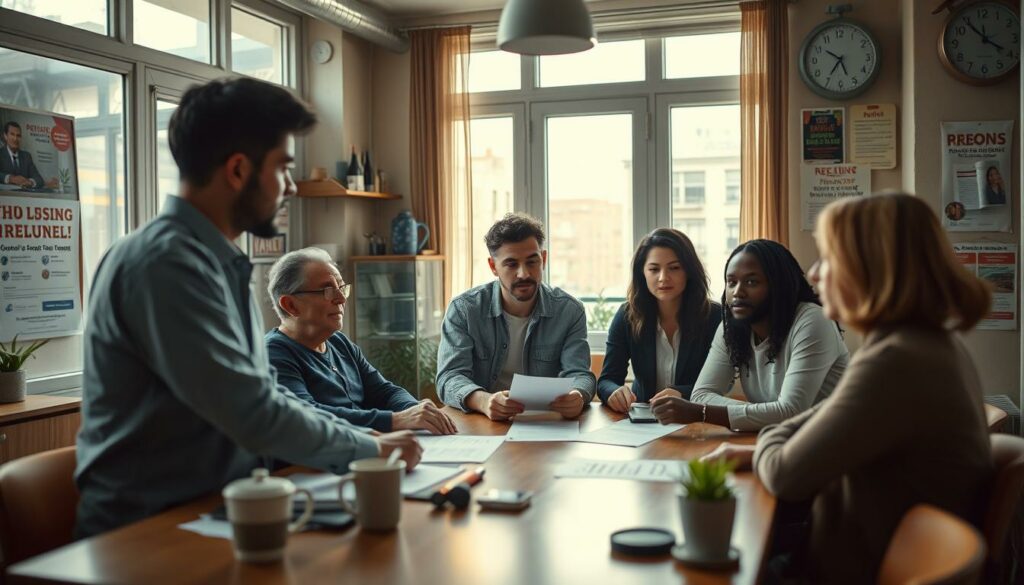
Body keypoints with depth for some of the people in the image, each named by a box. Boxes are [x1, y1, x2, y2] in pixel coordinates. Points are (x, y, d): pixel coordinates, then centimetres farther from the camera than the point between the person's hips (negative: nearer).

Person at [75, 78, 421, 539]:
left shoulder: (220, 262, 9)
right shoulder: (168, 262, -20)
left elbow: (266, 391, 13)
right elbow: (256, 415, -24)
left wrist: (366, 440, 2)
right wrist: (370, 449, -10)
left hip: (211, 508, 8)